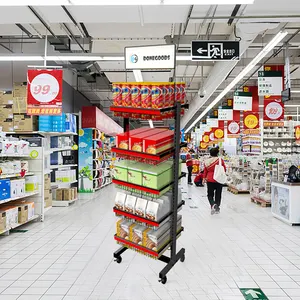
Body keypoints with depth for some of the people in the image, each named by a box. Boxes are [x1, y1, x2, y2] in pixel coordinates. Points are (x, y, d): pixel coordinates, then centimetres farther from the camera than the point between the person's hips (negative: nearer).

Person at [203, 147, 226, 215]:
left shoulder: (206, 161, -2)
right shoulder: (220, 160, -7)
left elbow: (205, 171, 4)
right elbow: (224, 170, 0)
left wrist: (204, 178, 16)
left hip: (210, 180, 1)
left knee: (210, 194, 10)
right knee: (218, 194, 12)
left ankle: (213, 204, -15)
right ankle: (217, 208, 17)